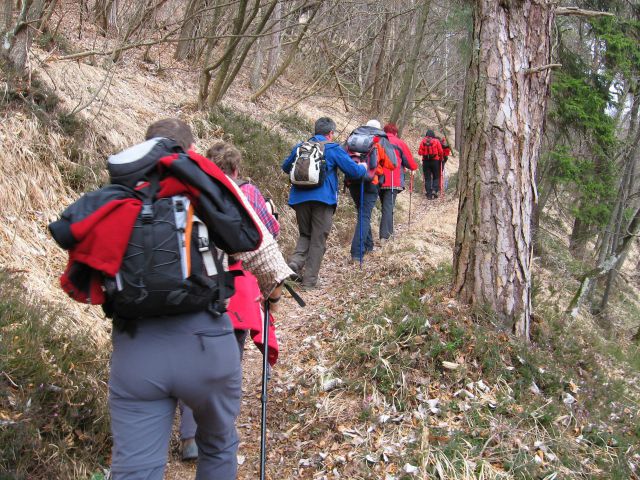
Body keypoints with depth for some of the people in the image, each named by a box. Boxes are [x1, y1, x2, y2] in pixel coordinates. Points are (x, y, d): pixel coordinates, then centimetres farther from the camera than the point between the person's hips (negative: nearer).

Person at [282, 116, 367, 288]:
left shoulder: (300, 147, 12)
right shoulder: (333, 149, 0)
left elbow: (285, 167, 26)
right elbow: (354, 171, -2)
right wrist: (363, 168, 20)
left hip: (300, 198, 4)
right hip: (323, 199, -4)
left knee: (304, 234, 21)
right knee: (318, 240, 5)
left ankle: (296, 261, -6)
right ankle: (310, 280, 5)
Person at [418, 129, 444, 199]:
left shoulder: (423, 141, 1)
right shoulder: (436, 141, -2)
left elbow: (419, 152, 2)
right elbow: (440, 152, -2)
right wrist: (440, 159, 15)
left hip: (425, 161, 1)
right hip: (435, 161, -1)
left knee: (427, 178, 6)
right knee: (436, 177, 11)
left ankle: (428, 194, 2)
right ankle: (435, 190, -8)